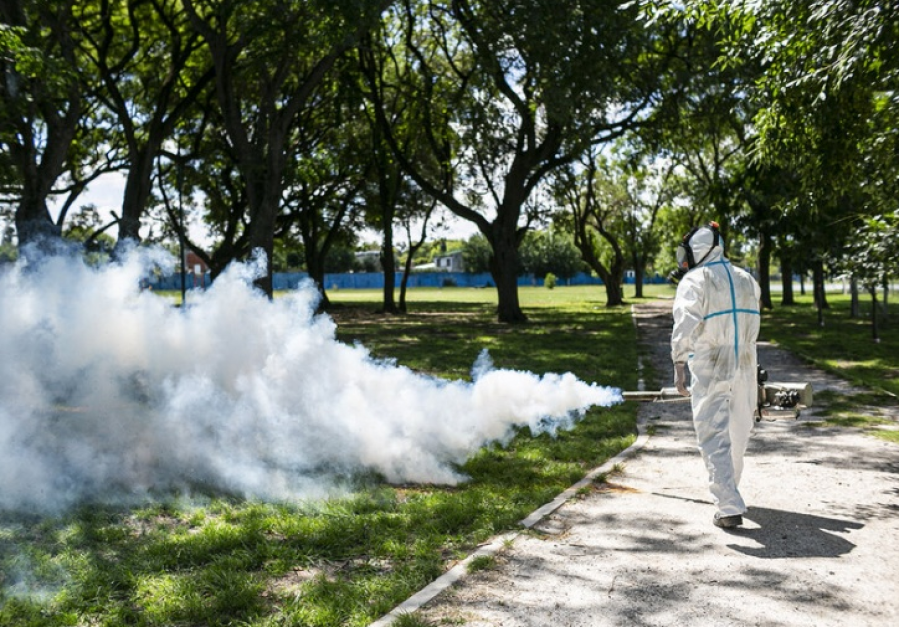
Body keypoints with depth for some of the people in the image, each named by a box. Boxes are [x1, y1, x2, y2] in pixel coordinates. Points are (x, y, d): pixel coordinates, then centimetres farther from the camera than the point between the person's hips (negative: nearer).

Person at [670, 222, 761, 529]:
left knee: (714, 438, -3)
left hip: (709, 371, -6)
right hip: (745, 367, 7)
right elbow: (753, 322, 16)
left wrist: (679, 365, -18)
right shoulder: (747, 279, 13)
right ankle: (728, 490, 40)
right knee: (738, 433, 20)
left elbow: (685, 325, -18)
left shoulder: (694, 280, -8)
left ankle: (729, 508, -8)